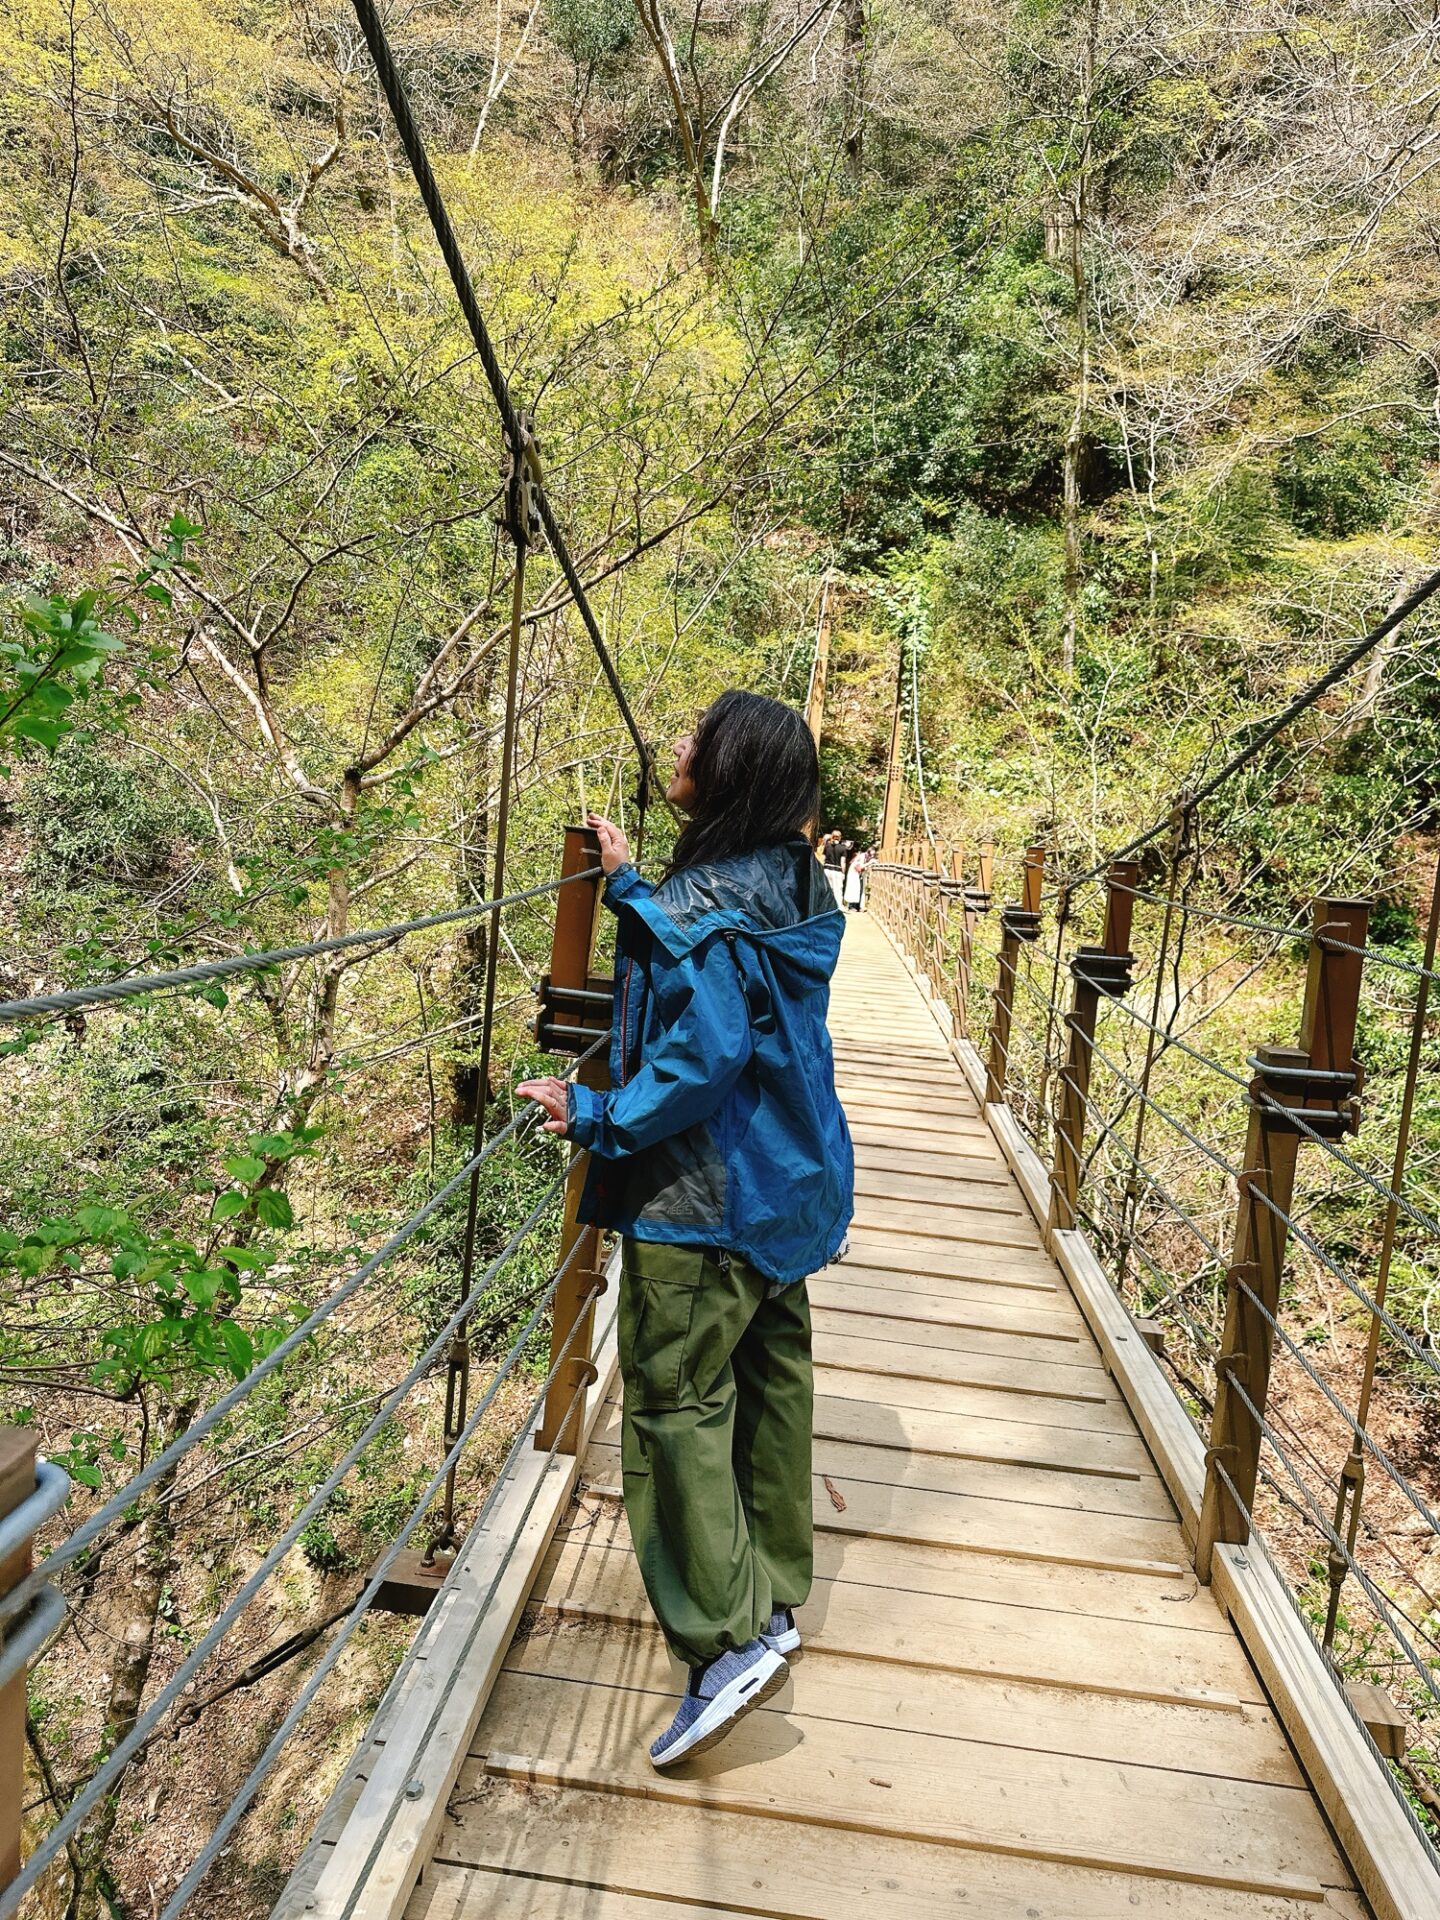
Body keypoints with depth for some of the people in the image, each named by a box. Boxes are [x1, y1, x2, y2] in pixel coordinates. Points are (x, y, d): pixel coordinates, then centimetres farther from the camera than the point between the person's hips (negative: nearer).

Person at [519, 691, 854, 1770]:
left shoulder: (710, 907, -22)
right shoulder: (787, 887, 7)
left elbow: (703, 1056, -26)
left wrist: (597, 1117, -17)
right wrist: (627, 884, 22)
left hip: (708, 1196, -10)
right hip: (786, 1185, 10)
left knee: (678, 1398, 1)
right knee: (769, 1376, 19)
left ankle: (731, 1637, 7)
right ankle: (775, 1591, 35)